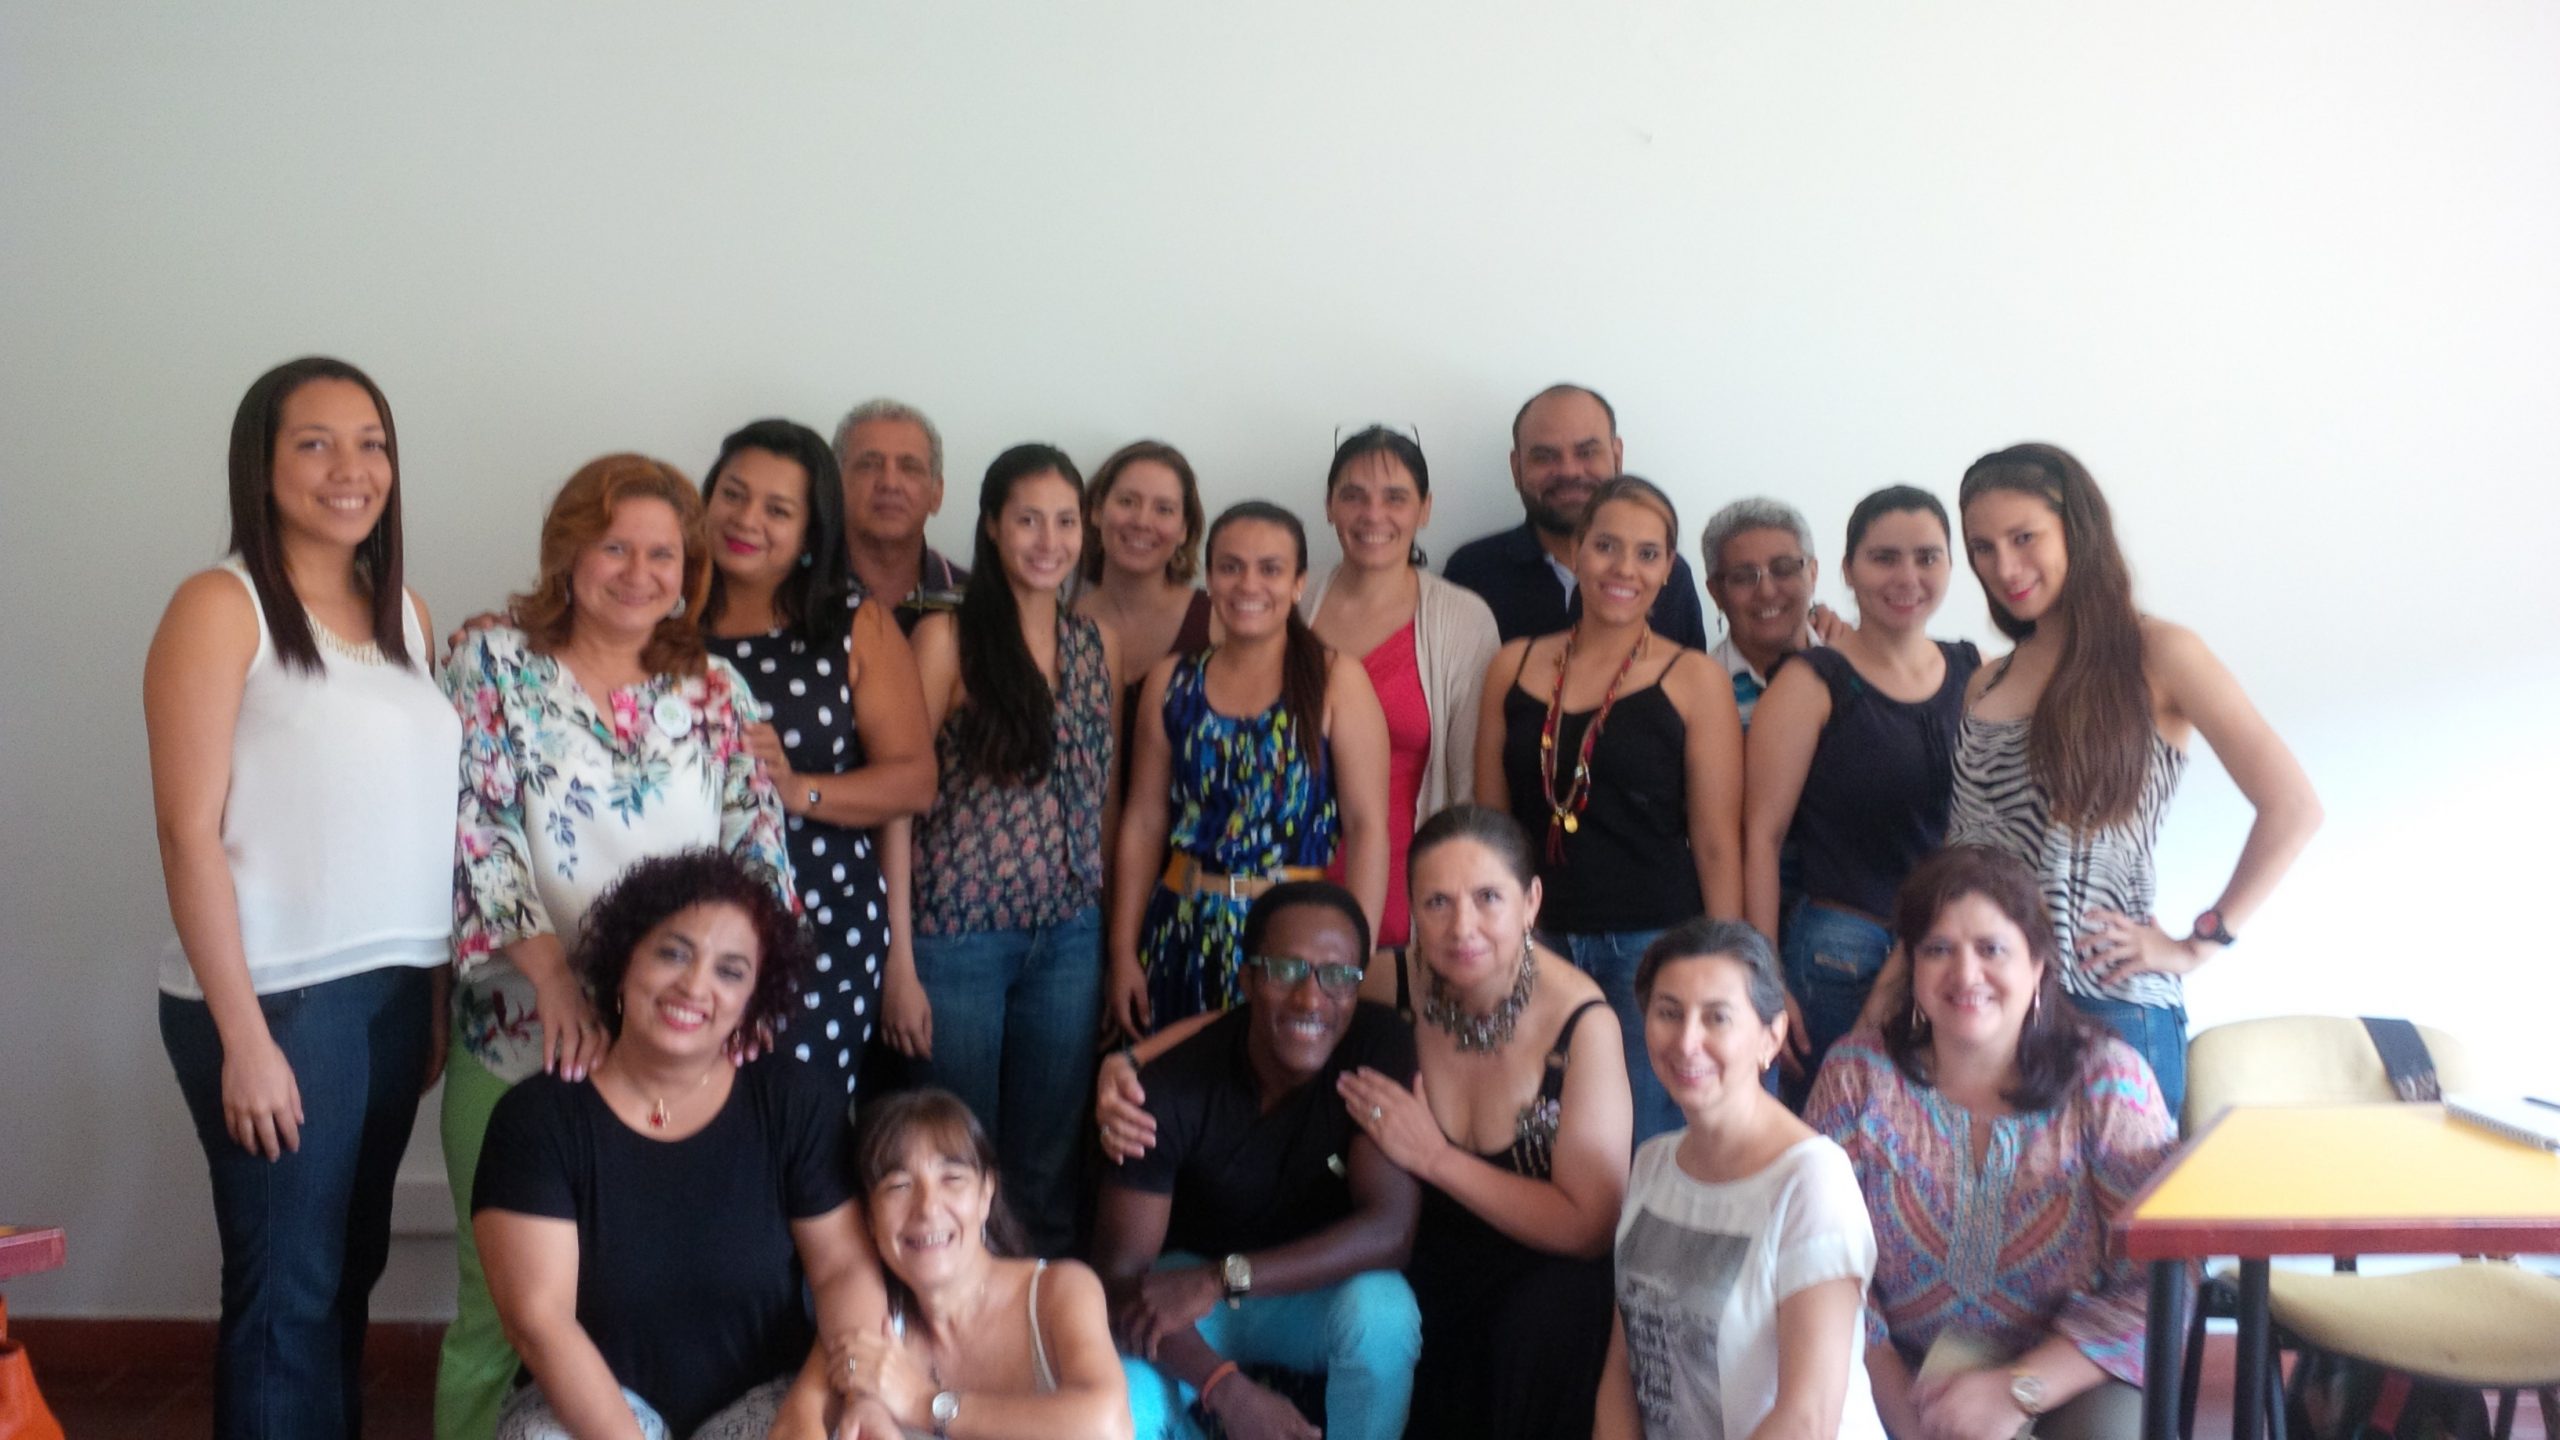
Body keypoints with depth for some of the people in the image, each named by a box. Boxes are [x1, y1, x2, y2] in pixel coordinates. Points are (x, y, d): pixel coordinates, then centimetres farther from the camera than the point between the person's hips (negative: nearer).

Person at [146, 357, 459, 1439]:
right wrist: (243, 1034, -15)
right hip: (279, 995, -6)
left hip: (396, 986, 6)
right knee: (287, 1287, 4)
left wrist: (439, 995, 10)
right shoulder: (220, 606, -8)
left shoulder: (404, 612, 10)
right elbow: (189, 833, -11)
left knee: (353, 1268, 15)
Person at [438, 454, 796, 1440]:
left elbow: (758, 849, 6)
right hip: (519, 1035, -2)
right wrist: (550, 968, -18)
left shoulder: (715, 691, 8)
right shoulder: (492, 664, 0)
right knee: (502, 1295, 6)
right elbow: (471, 831, -8)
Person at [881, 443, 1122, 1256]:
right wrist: (900, 960, -11)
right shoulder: (946, 639, -6)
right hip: (960, 936, -4)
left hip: (1070, 937, 4)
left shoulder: (1097, 645, 7)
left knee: (1051, 1161, 13)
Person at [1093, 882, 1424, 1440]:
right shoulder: (1172, 1088, -24)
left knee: (1383, 1311, -33)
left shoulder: (1380, 1047, -21)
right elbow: (1120, 1274, -21)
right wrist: (1227, 1388, -37)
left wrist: (1223, 1280, -33)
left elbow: (1390, 1228, -26)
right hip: (1185, 1284, -1)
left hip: (1316, 1287, 1)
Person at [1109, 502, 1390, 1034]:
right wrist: (1123, 952, 3)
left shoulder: (1336, 681, -4)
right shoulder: (1171, 682, 7)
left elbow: (1368, 827, -9)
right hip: (1182, 933, 3)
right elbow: (1144, 822, 7)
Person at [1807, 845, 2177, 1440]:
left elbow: (2158, 1281, -11)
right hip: (1902, 1361, 1)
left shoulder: (2107, 1079, -9)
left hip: (2066, 1365, -1)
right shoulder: (1858, 1074, -7)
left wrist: (2018, 1392, -19)